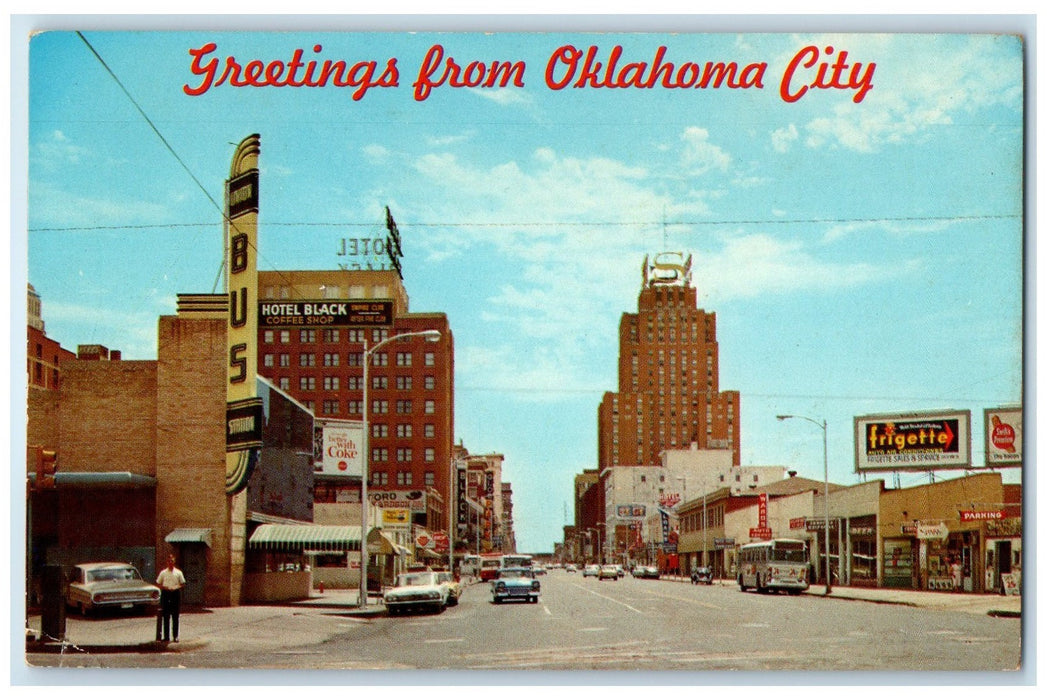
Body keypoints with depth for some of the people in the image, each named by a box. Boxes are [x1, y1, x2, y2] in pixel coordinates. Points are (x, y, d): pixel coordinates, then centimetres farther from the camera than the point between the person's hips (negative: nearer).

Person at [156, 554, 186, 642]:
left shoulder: (178, 572, 6)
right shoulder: (163, 573, 7)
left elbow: (183, 583, 7)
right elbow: (158, 583, 9)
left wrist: (176, 587, -13)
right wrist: (164, 587, -10)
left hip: (175, 593, 0)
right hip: (166, 593, 0)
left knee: (175, 616, 2)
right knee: (166, 616, 1)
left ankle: (175, 636, 8)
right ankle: (166, 636, 6)